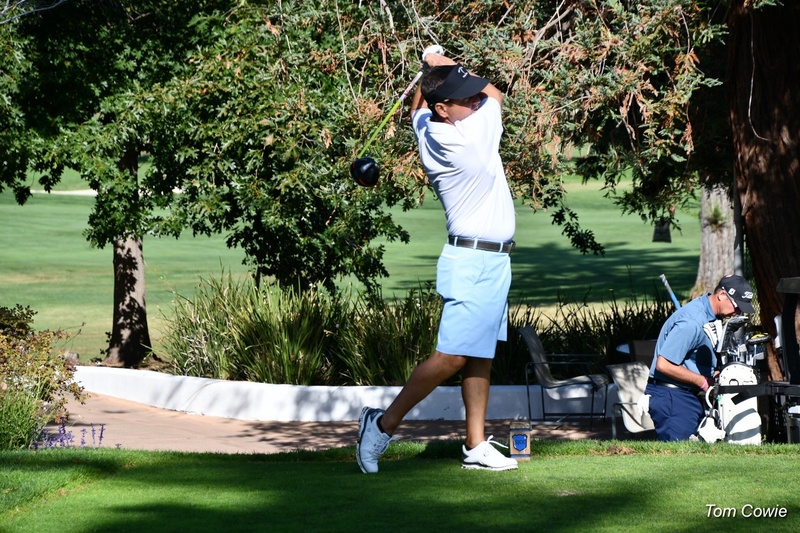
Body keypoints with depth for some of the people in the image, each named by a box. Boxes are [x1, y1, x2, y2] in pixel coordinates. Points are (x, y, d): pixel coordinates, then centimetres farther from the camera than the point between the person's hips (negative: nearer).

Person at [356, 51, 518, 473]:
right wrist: (443, 66, 7)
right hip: (474, 261, -10)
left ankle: (475, 446, 11)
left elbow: (417, 107, 29)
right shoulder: (469, 137, -20)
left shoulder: (426, 129, 2)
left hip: (493, 261, 10)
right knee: (452, 356, -10)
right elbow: (496, 95, 0)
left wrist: (433, 71, 14)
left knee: (482, 356, 9)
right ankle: (384, 423, -2)